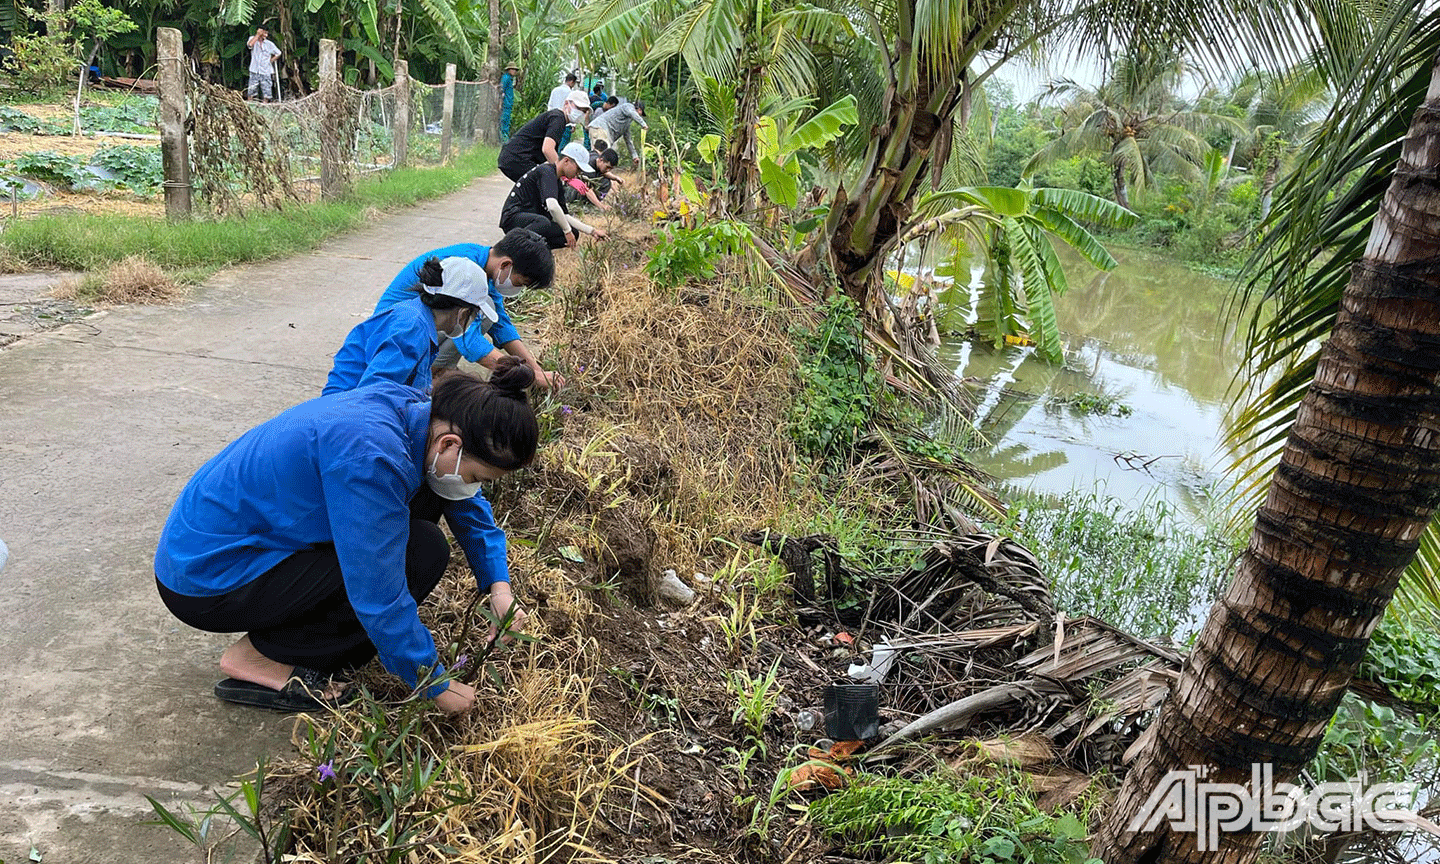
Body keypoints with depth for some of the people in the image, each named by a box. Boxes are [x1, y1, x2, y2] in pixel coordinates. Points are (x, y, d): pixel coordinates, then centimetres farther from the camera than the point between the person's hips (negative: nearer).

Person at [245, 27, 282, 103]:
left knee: (266, 91, 1)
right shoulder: (253, 39, 4)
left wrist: (271, 60, 4)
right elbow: (250, 44, -19)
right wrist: (258, 34, -12)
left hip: (265, 72, 0)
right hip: (254, 71, 0)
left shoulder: (269, 44, 4)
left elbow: (278, 53, 16)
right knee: (251, 91, 3)